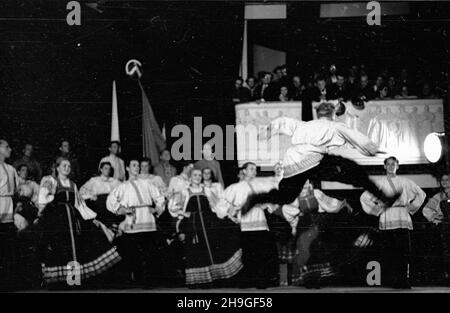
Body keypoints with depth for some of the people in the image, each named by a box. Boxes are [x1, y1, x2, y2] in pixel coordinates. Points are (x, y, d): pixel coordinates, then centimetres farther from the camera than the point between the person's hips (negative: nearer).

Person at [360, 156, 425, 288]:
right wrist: (378, 208, 5)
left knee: (404, 251, -7)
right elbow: (364, 197, 11)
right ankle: (388, 281, -5)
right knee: (388, 251, -6)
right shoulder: (380, 182, 10)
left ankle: (403, 280, -5)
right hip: (387, 220, -1)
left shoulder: (404, 182, 14)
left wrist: (411, 208, 11)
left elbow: (421, 194, 20)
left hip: (402, 219, 1)